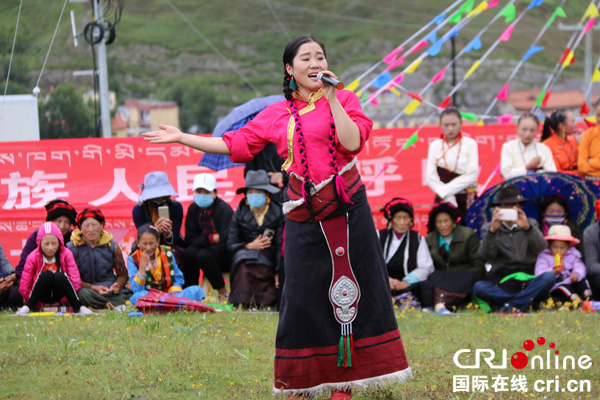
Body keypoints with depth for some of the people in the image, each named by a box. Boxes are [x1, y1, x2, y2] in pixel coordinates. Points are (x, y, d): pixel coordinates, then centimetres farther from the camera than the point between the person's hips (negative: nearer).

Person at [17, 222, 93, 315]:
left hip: (60, 296, 1)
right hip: (42, 296, -1)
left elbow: (76, 281, -11)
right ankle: (28, 307, -27)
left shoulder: (66, 254, -8)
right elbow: (24, 287, -9)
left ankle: (78, 308, -27)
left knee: (59, 276, -32)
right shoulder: (33, 257, -10)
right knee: (46, 275, -32)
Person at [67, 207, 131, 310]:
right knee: (83, 294, -41)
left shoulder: (112, 246, 10)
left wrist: (118, 285, -12)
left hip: (111, 291, 1)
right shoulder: (71, 248, 1)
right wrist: (93, 288, -18)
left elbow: (122, 274, 13)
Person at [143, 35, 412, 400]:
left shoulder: (343, 99, 3)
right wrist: (182, 138, 11)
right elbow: (237, 144, 11)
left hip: (346, 207, -2)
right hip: (304, 213, 2)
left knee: (350, 286, -2)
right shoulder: (276, 114, 10)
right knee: (303, 292, 2)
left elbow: (352, 142, -12)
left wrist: (331, 98, -14)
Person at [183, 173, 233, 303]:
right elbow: (190, 240, -2)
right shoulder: (193, 209, 2)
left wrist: (203, 241, -16)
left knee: (203, 255, -32)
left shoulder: (224, 209, -15)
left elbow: (225, 244, -21)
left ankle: (224, 294, -16)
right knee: (190, 252, -25)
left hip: (227, 256, -5)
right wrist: (211, 238, -17)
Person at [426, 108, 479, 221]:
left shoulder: (470, 144, 3)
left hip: (466, 199, -1)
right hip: (442, 199, 1)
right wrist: (448, 197, -10)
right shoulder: (435, 146, 8)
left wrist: (446, 190, -10)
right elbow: (430, 177, 1)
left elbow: (472, 175, -5)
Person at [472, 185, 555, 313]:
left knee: (549, 277, -31)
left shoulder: (531, 224, 16)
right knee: (478, 287, -33)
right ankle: (526, 300, -31)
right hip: (501, 280, -1)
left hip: (528, 279, 1)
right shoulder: (488, 228, 12)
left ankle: (512, 304, -32)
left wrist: (527, 228, -23)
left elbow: (541, 247, -5)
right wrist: (492, 231, -23)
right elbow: (484, 255, -6)